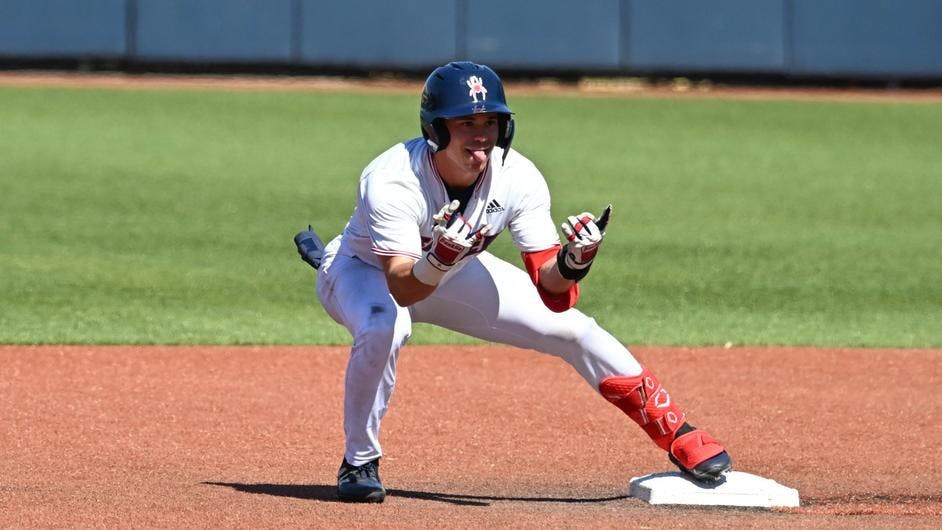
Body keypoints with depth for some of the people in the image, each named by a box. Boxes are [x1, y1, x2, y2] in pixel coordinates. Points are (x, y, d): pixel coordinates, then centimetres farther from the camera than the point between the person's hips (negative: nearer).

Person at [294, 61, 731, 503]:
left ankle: (676, 434, 10)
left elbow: (549, 290, -24)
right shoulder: (391, 180, -36)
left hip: (453, 274, 4)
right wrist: (439, 261, -63)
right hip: (363, 269, -4)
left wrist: (571, 262, -46)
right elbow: (401, 288, -44)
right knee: (383, 328, -38)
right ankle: (359, 463, -17)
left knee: (570, 327, -6)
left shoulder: (518, 178, -24)